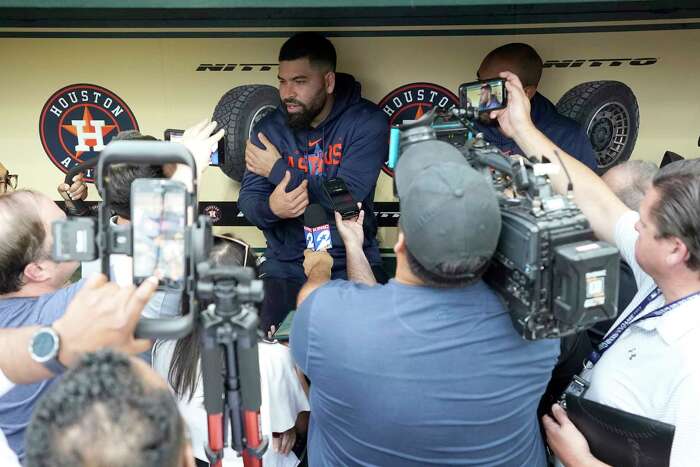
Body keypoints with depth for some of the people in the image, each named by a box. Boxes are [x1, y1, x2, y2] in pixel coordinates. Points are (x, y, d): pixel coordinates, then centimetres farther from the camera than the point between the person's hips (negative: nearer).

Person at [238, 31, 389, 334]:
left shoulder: (367, 122, -9)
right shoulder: (268, 129, 3)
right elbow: (248, 200, 1)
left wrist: (278, 169, -12)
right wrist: (271, 208, -25)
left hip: (352, 264, -2)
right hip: (286, 267, 2)